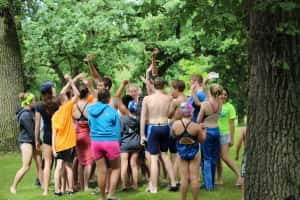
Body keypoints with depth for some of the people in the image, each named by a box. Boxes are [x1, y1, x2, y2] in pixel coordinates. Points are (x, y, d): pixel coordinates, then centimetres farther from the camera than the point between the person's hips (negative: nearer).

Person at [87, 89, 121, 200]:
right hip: (111, 141, -3)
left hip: (95, 141, 3)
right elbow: (117, 130, -2)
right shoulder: (112, 112, -8)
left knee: (101, 171, 10)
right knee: (116, 168, 12)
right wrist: (117, 144, 11)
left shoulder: (90, 110, 2)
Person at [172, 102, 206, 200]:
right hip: (194, 153, -1)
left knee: (184, 178, 8)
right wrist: (203, 130, 12)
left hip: (182, 153, 1)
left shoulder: (175, 124, -15)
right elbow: (202, 140, -4)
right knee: (194, 178, 6)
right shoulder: (196, 126, -18)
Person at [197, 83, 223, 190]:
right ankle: (212, 183, 20)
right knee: (214, 158, 13)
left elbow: (198, 120, -9)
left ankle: (208, 184, 2)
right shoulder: (220, 103, -3)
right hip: (216, 130, 5)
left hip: (207, 131, -5)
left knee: (206, 158, 3)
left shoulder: (205, 104, -17)